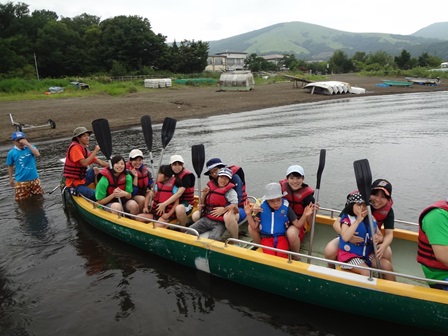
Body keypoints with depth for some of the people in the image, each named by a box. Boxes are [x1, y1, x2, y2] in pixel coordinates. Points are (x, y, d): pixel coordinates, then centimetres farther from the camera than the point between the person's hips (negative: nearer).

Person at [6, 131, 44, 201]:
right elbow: (10, 166, 5)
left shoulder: (30, 147, -5)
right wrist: (11, 179, 8)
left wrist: (27, 144, -28)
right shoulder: (11, 153, -5)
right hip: (21, 181, -1)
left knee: (39, 196, 18)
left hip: (34, 178, 1)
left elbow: (37, 154, -25)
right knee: (22, 199, 5)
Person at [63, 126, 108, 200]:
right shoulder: (75, 147, -15)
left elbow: (100, 162, 9)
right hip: (74, 184, -10)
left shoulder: (84, 149, 12)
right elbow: (84, 163, -26)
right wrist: (95, 151, -20)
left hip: (82, 179, 10)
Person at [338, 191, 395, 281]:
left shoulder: (371, 219, 4)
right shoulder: (347, 219, -14)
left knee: (387, 265, -8)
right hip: (350, 256, -6)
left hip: (368, 254, 6)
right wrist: (358, 220, -29)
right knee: (367, 272, -26)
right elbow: (345, 238, -32)